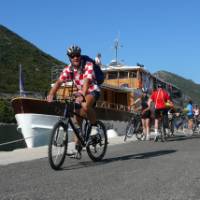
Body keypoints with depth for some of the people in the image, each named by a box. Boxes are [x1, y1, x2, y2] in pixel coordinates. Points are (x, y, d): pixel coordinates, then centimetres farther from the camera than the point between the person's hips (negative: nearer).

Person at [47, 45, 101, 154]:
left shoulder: (88, 65, -21)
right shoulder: (68, 69, -9)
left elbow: (86, 81, -36)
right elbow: (59, 82, -19)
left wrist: (82, 95, -52)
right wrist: (51, 94, -36)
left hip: (93, 91, -5)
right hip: (80, 92, 5)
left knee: (86, 106, -36)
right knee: (77, 115, -2)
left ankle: (94, 126, -9)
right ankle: (77, 145, 8)